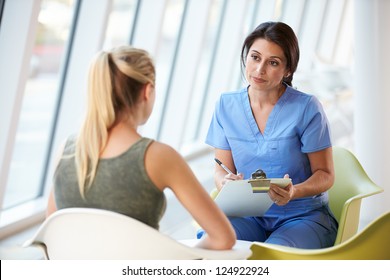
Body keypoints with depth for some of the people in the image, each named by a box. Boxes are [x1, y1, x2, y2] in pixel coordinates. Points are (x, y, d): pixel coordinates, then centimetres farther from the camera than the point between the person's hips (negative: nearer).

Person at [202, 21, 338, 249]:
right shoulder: (227, 105, 3)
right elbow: (222, 169, 7)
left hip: (302, 215, -2)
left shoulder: (307, 108, -9)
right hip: (249, 215, 2)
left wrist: (294, 192, -25)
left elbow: (325, 174, -4)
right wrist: (226, 182, -18)